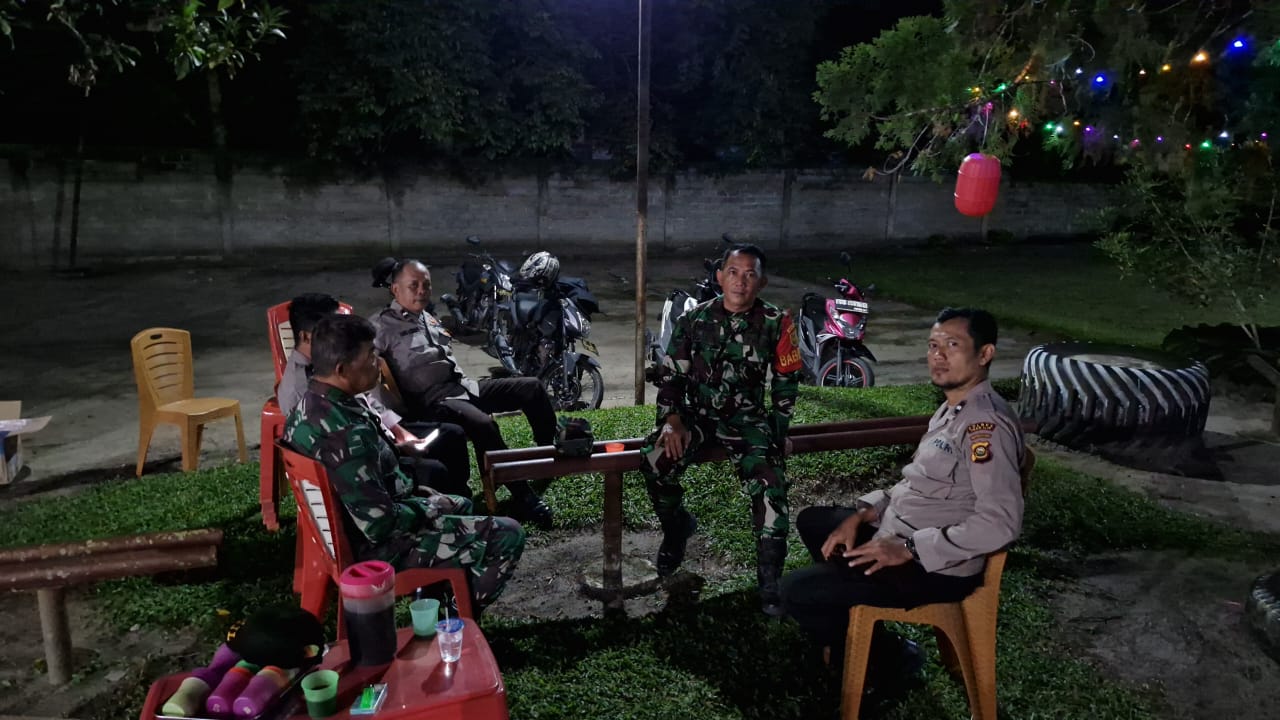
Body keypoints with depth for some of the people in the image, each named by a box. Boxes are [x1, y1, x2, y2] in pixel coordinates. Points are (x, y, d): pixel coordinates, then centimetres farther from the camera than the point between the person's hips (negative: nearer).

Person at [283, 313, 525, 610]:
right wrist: (428, 509, -12)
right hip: (378, 546, -10)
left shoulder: (310, 405, -2)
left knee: (461, 505, 29)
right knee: (508, 536, -4)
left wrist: (413, 489, 9)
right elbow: (382, 525, -30)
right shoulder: (345, 433, -34)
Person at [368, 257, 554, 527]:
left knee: (531, 388, 0)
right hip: (432, 399, -9)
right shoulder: (382, 325, -3)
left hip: (464, 386, 9)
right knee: (483, 425, -35)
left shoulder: (428, 317, 23)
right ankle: (524, 498, -26)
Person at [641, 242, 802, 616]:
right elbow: (672, 375, 2)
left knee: (770, 483, -26)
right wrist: (672, 420, -11)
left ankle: (770, 581, -11)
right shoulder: (694, 319, -2)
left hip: (747, 417, -1)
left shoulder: (776, 322, -4)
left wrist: (779, 429, 3)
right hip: (697, 412, 1)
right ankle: (677, 527, 7)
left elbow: (786, 379, 6)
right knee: (654, 461, -25)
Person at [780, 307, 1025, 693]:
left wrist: (908, 550, -26)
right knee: (812, 521, 21)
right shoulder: (952, 409, 9)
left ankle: (884, 657, 10)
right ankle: (852, 625, 26)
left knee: (796, 592, -14)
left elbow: (1000, 523, -30)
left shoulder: (986, 423, -23)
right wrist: (861, 514, 3)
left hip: (937, 567, -10)